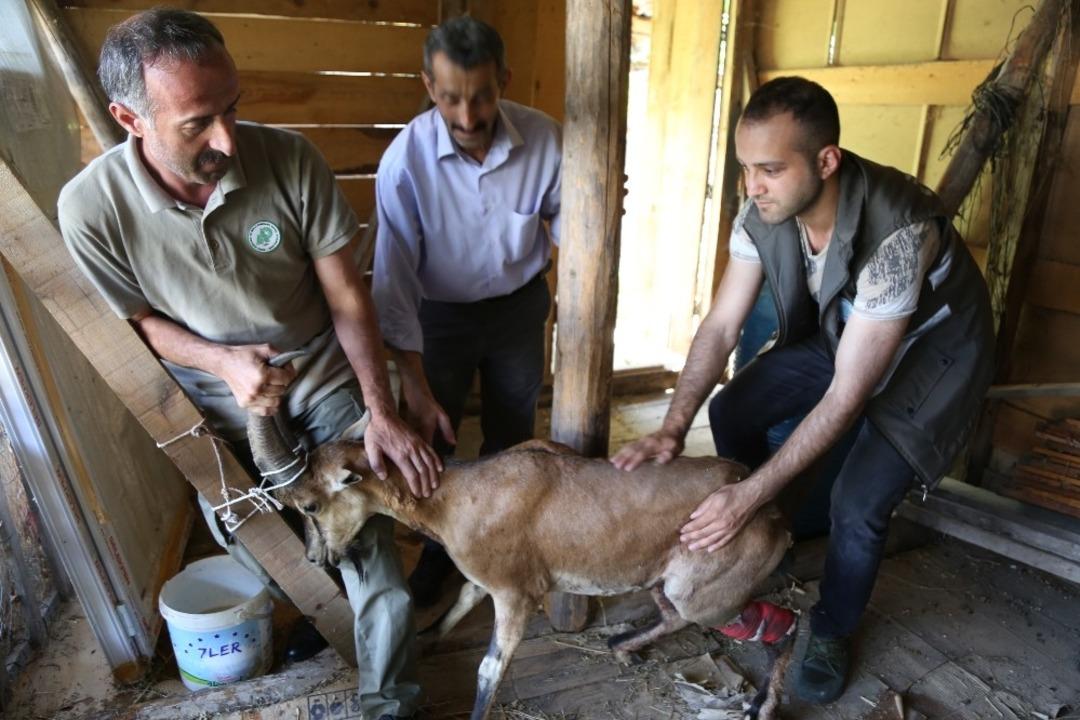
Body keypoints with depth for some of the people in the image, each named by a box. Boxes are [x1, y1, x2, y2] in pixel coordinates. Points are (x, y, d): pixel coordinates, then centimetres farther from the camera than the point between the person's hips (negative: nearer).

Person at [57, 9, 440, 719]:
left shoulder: (290, 160, -24)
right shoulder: (91, 207, -21)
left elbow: (347, 296, -16)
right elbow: (138, 319, -5)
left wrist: (382, 412, -21)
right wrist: (222, 362, -25)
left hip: (324, 378, -1)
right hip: (218, 405, 2)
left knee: (371, 547, 0)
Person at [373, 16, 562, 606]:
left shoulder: (544, 139, -19)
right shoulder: (405, 158, -24)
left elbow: (562, 221, -3)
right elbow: (396, 273, -21)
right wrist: (413, 383, -22)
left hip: (519, 304, 2)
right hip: (440, 313, -1)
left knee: (511, 435, 15)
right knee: (433, 437, 8)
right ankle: (439, 546, 35)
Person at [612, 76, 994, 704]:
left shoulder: (897, 233, -40)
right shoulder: (763, 215, -22)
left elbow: (846, 397, -37)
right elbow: (721, 328, -18)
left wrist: (749, 496, -38)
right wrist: (673, 429, -30)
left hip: (931, 349, -5)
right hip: (838, 332, 6)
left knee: (860, 500, -17)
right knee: (730, 413, -4)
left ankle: (833, 632, 15)